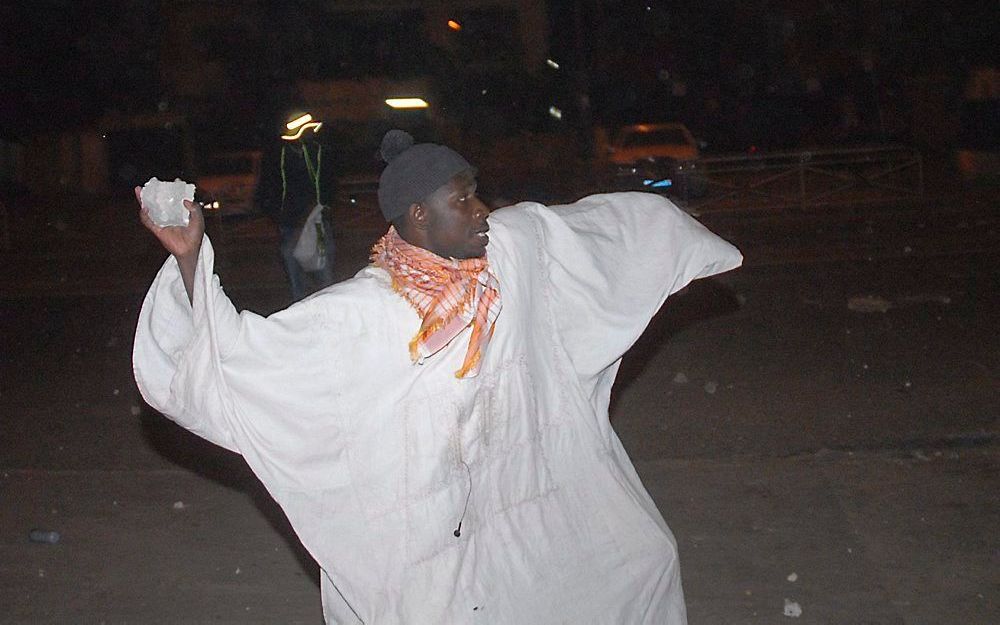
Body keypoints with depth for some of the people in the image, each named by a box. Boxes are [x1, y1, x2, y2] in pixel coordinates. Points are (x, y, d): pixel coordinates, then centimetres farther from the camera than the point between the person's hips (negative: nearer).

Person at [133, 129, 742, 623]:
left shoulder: (519, 242, -7)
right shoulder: (356, 315, -21)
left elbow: (603, 219, 10)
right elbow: (234, 350, -21)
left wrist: (692, 237, 24)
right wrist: (190, 256, -32)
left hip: (537, 496, 6)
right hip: (427, 533, -6)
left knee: (643, 558, 21)